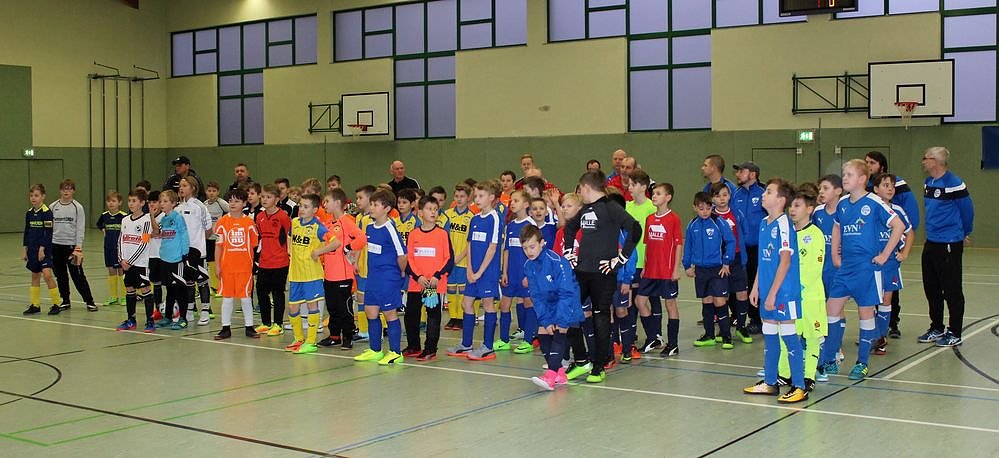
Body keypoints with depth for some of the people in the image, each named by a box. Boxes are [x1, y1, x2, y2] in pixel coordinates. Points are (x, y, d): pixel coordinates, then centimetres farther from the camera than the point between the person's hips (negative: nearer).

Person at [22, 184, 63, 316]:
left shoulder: (47, 212, -10)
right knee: (35, 276, 11)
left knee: (47, 274, -16)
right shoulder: (29, 213, 9)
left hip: (44, 248, -7)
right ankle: (35, 305, 17)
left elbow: (48, 233, -13)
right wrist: (25, 250, 12)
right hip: (32, 249, 7)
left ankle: (56, 303, -6)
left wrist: (42, 248, -17)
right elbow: (27, 232, 14)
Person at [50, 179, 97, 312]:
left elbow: (80, 229, -4)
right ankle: (65, 301, 22)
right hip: (55, 245, 4)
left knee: (78, 275, -4)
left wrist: (78, 248, -10)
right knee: (60, 276, 10)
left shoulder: (77, 207, -2)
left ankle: (89, 301, 3)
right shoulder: (53, 207, 5)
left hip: (72, 245, -3)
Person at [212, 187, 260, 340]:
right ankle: (226, 328, 14)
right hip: (227, 266, 1)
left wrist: (252, 263, 3)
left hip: (245, 266, -1)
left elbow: (253, 245, 6)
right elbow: (218, 245, 4)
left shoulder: (249, 222, 1)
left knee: (246, 297, 3)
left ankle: (249, 327, 13)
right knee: (227, 297, 6)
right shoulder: (222, 222, 2)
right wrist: (217, 265, 0)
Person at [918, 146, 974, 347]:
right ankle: (937, 328, 28)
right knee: (931, 289, 15)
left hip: (950, 244, -8)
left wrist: (965, 233, 7)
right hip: (931, 242, 8)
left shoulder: (953, 183, -15)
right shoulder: (928, 183, 9)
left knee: (952, 290, 1)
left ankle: (954, 333, 10)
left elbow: (967, 210, -5)